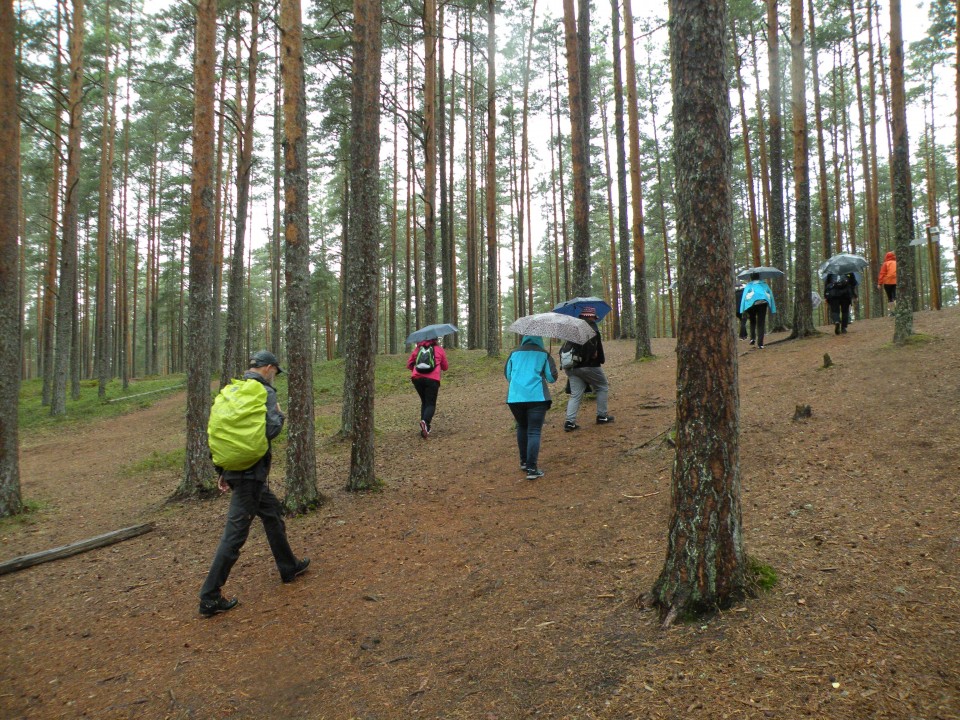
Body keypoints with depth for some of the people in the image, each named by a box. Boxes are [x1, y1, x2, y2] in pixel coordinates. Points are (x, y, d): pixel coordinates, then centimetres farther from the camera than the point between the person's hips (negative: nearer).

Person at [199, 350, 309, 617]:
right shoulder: (266, 392, -11)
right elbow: (270, 431, -21)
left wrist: (222, 470, 19)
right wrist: (280, 415, 1)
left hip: (234, 467, 9)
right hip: (251, 472, -9)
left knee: (273, 514, 23)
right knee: (236, 532, -4)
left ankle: (289, 567, 38)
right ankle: (210, 598, 0)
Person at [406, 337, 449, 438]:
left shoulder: (418, 349, 18)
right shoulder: (439, 349, 13)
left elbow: (409, 365, 19)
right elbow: (445, 367, 21)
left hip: (417, 378, 3)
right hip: (432, 379, -3)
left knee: (424, 402, 18)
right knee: (431, 404, 0)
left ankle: (425, 428, 10)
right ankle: (425, 421, -29)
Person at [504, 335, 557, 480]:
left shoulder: (514, 354, 14)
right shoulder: (544, 355, 6)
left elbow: (507, 375, 20)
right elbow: (552, 377, 4)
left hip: (515, 396, 3)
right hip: (536, 396, -3)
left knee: (522, 427, 21)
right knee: (534, 432, -3)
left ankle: (524, 462, 27)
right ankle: (532, 468, -9)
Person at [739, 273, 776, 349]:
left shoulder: (749, 285, 17)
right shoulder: (764, 284, 22)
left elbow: (744, 296, 3)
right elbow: (770, 294, 14)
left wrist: (744, 310, -2)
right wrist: (772, 309, 13)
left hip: (752, 303, 0)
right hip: (763, 302, 0)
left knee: (752, 322, 23)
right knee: (761, 323, 5)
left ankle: (752, 338, 6)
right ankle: (760, 343, -3)